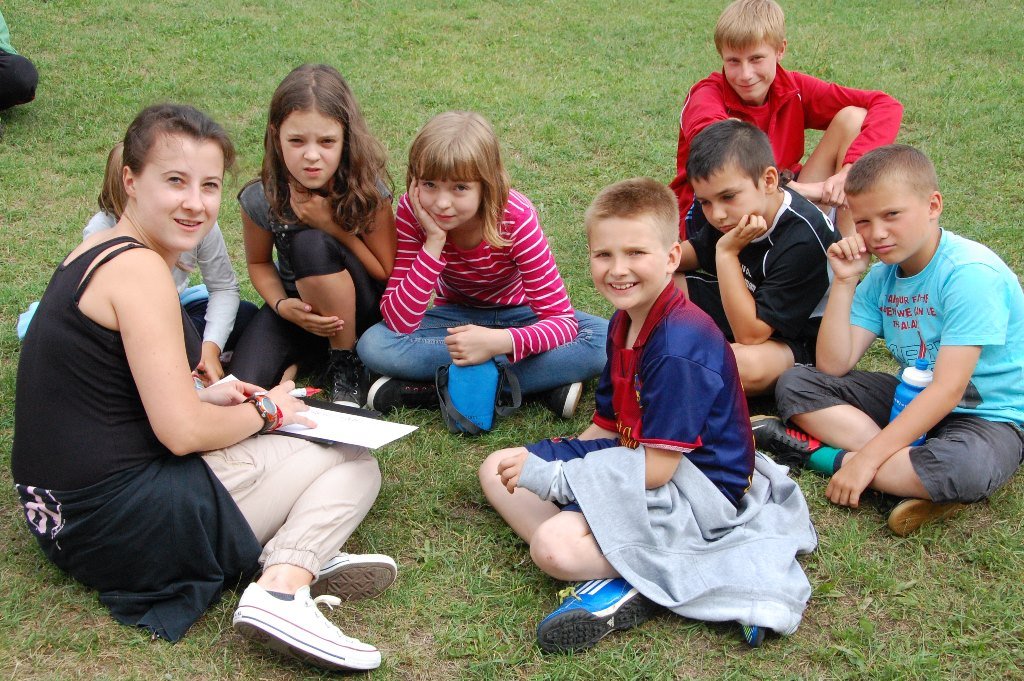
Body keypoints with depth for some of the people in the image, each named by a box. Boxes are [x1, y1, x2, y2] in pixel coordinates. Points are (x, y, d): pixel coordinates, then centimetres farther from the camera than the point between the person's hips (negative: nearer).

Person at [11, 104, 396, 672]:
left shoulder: (95, 252, 12)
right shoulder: (139, 268, -18)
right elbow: (183, 432, -20)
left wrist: (205, 396, 8)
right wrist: (265, 411, -2)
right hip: (117, 518, -10)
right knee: (354, 463, 2)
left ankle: (286, 557, -2)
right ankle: (282, 588, -20)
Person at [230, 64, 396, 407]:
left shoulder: (368, 193, -23)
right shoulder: (260, 200, -17)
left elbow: (389, 276, -16)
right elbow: (259, 263, 2)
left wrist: (334, 227, -28)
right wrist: (283, 306, -20)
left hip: (363, 306, -1)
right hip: (299, 304, 2)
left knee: (311, 243, -34)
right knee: (242, 382, -26)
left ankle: (346, 366, -16)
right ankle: (303, 359, 7)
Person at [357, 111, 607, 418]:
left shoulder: (516, 218, -26)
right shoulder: (413, 211, -22)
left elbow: (562, 321, -28)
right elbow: (398, 323, -27)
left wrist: (499, 341, -48)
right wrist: (434, 242, -36)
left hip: (517, 316, -1)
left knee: (604, 340, -31)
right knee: (374, 345, -29)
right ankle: (539, 381, -27)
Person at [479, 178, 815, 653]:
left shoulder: (680, 346, -24)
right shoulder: (623, 322, 7)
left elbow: (656, 468, -24)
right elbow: (608, 427, 13)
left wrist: (551, 477, -19)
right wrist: (540, 465, -1)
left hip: (692, 491, -11)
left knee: (555, 548, -33)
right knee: (496, 469, 6)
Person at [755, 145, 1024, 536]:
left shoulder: (971, 273, -22)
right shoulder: (883, 273, 0)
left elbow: (948, 390, -27)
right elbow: (833, 366, -5)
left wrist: (865, 458, -30)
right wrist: (844, 281, -13)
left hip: (987, 416, -7)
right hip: (913, 399, 7)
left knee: (963, 469, -42)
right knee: (794, 385, -6)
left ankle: (823, 455, -22)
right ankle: (910, 473, -20)